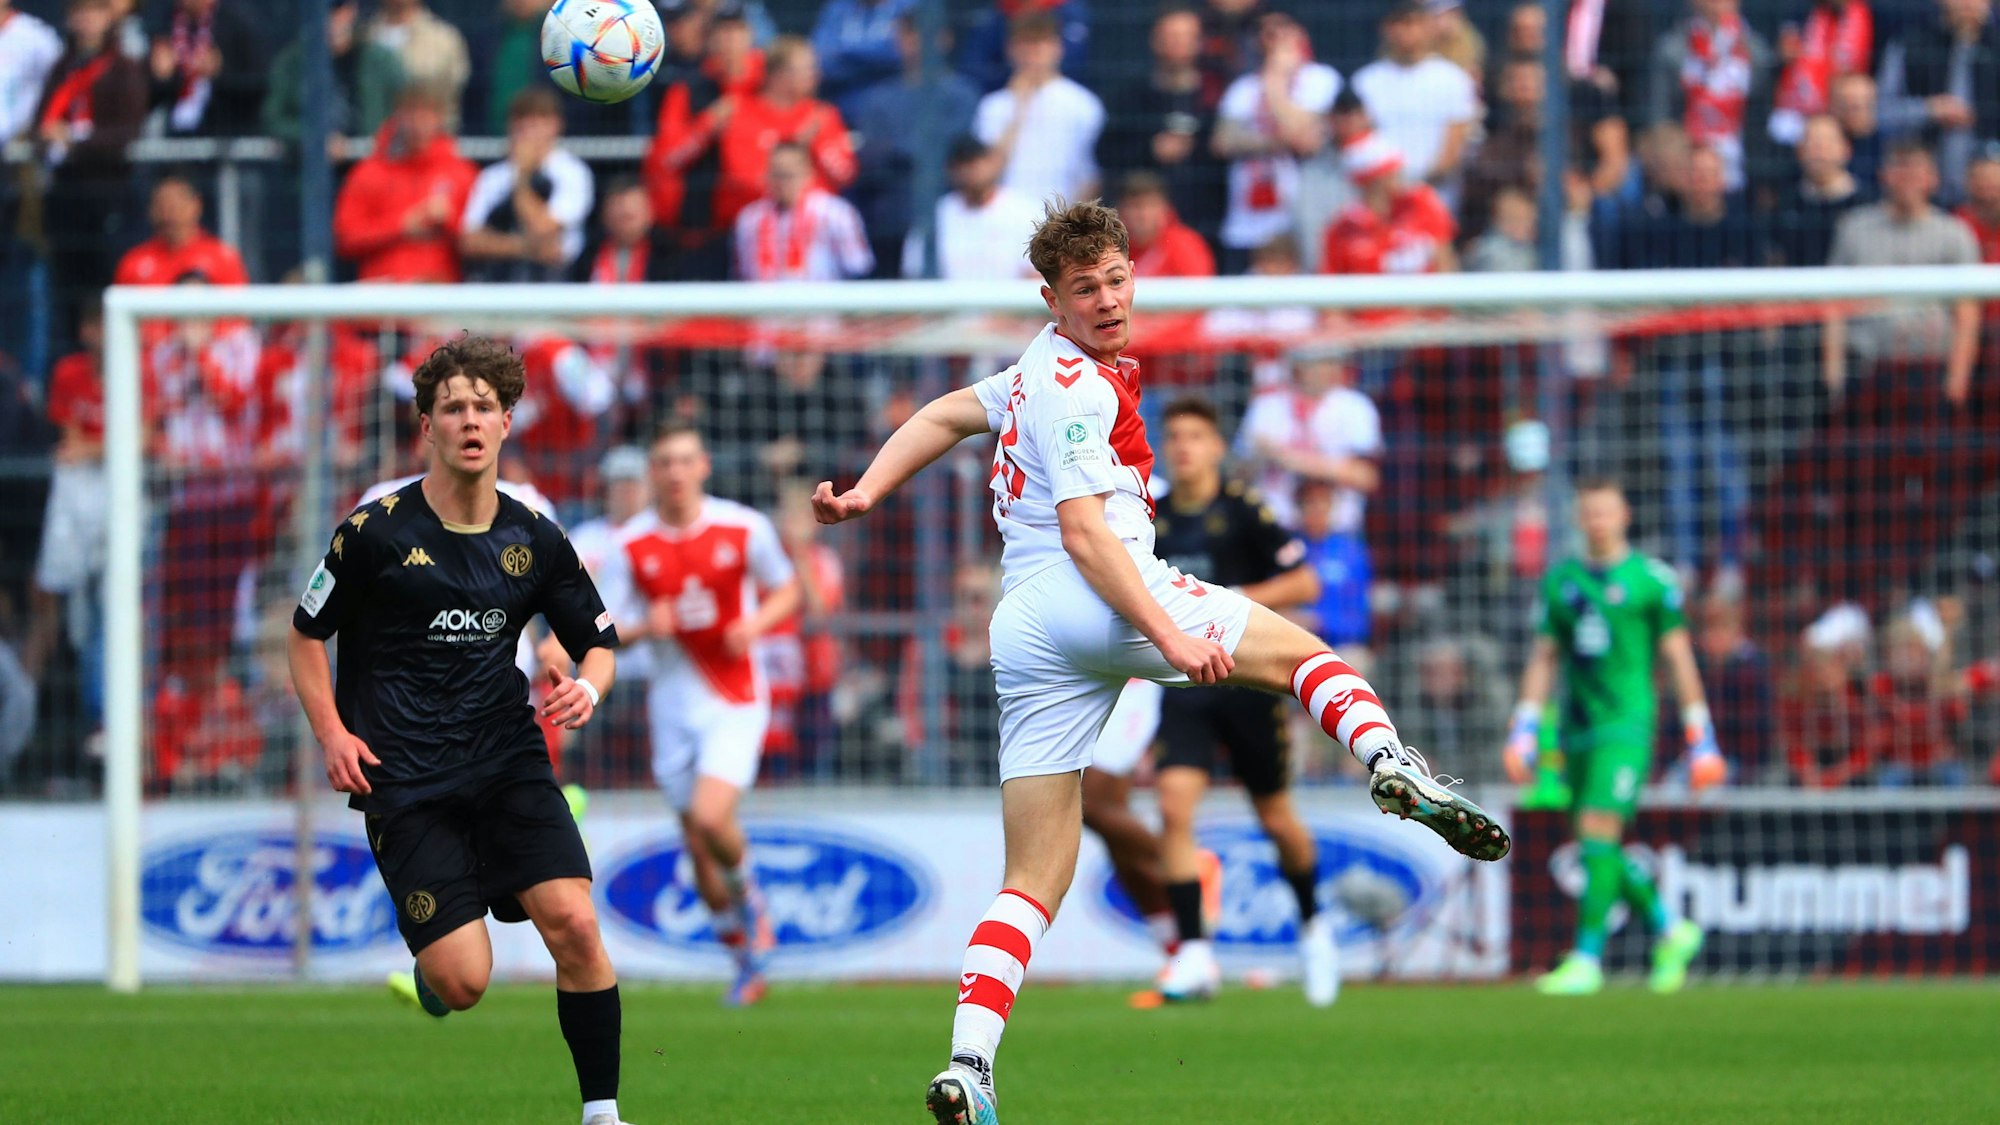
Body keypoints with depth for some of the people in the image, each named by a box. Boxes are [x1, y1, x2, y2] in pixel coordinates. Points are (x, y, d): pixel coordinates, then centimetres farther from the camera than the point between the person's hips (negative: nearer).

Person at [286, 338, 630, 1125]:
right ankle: (427, 959, 27)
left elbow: (599, 640, 15)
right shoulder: (376, 532, -6)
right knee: (464, 983, -13)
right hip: (403, 777, -3)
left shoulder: (534, 539, 4)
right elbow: (305, 632, 6)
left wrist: (587, 685, -8)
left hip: (507, 757, 3)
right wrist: (331, 734, -6)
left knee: (574, 923, -19)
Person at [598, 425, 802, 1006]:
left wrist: (756, 622, -13)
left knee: (710, 818, -23)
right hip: (674, 704, 3)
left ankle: (749, 902, 9)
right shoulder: (632, 545, -3)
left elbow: (786, 591, 8)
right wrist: (644, 627, -22)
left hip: (736, 701, -3)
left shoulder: (744, 529, -5)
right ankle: (746, 958, 23)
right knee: (696, 845, 5)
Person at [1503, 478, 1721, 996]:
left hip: (1626, 724, -5)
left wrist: (1700, 738, -1)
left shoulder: (1651, 579, -1)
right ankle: (1671, 931, 26)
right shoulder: (1560, 581, 12)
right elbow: (1544, 658, 16)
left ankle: (1587, 959, -14)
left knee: (1598, 832, -16)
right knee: (1599, 850, 7)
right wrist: (1524, 730, 8)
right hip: (1576, 728, 5)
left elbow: (1679, 658, 0)